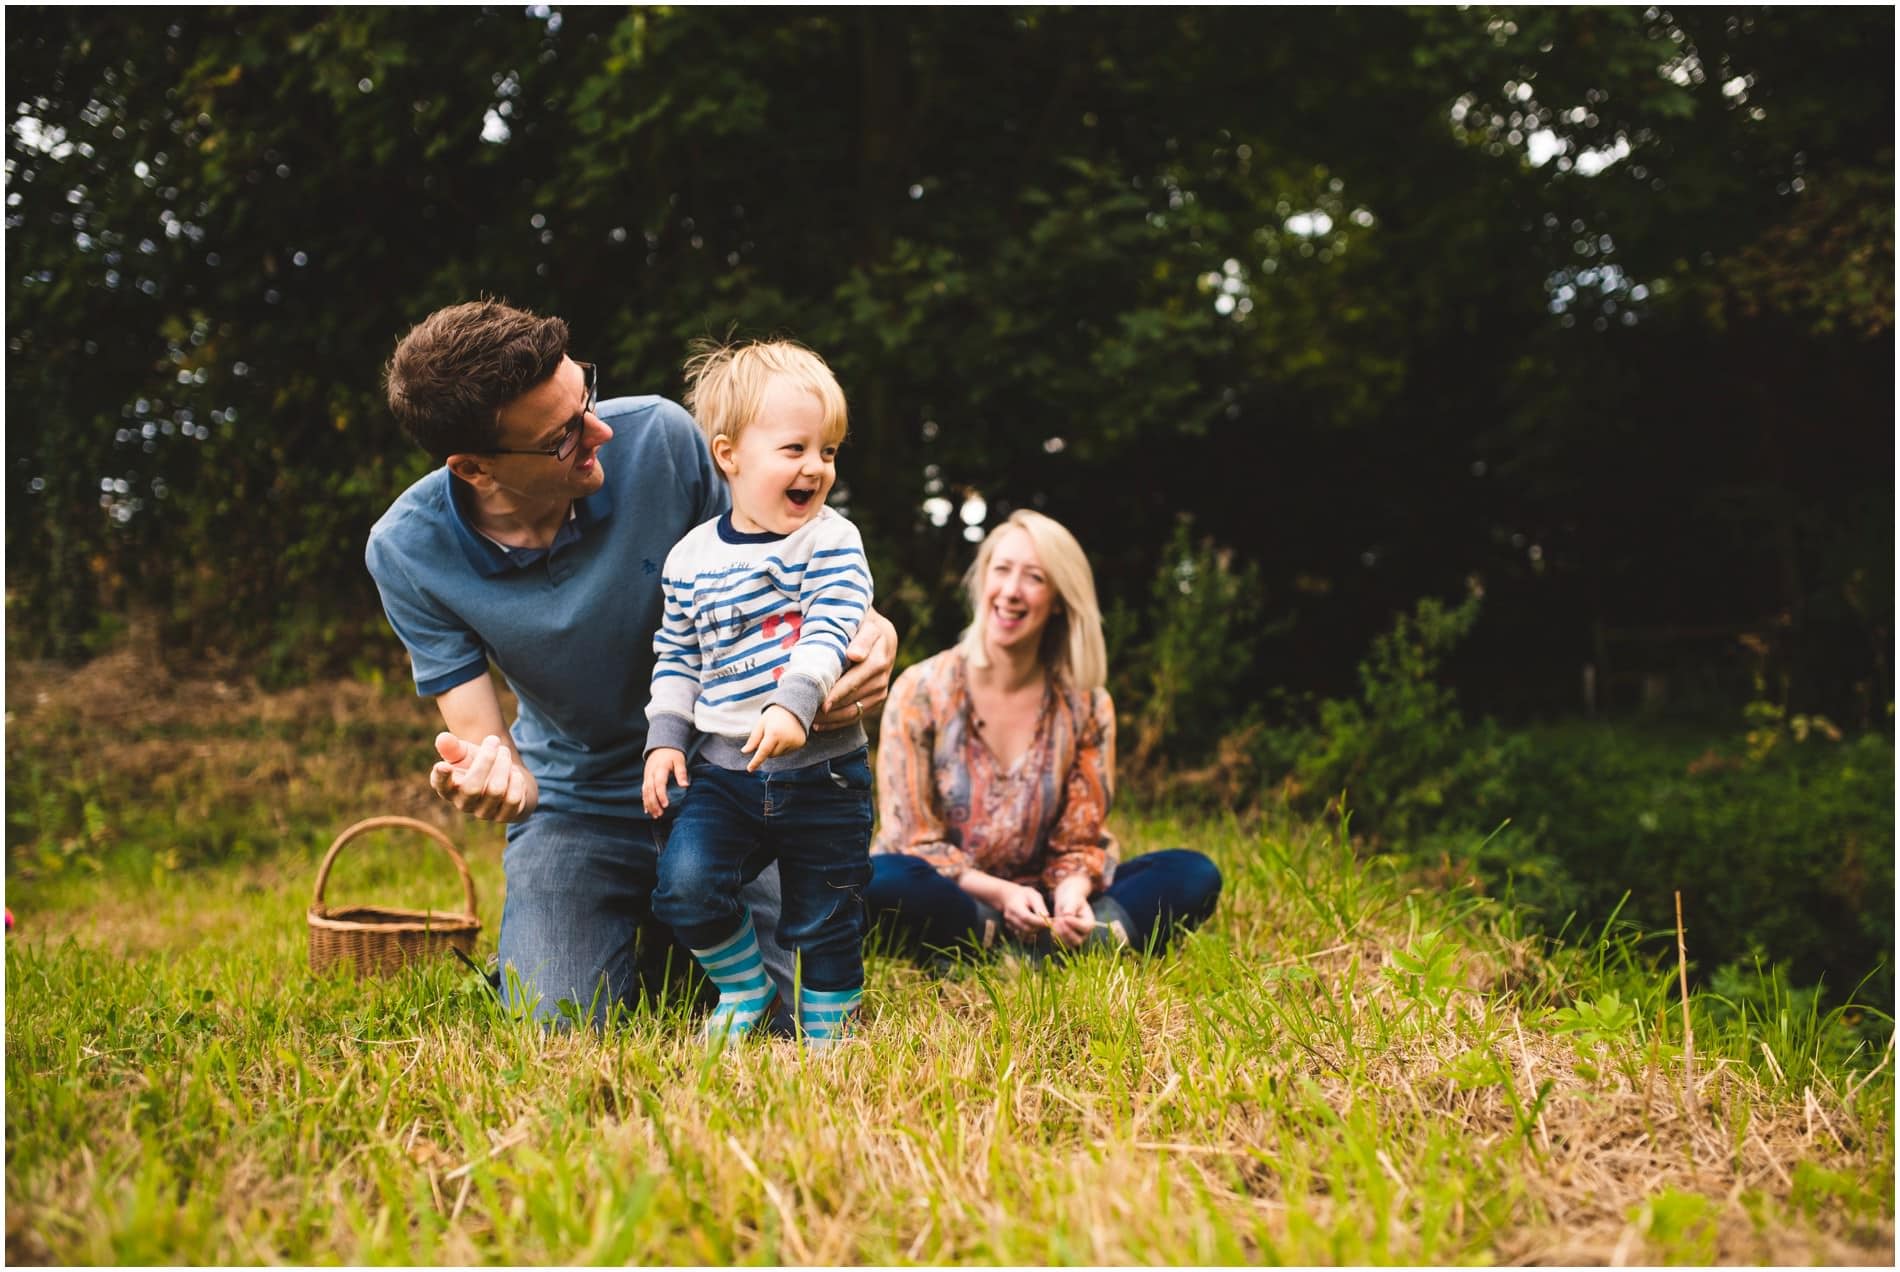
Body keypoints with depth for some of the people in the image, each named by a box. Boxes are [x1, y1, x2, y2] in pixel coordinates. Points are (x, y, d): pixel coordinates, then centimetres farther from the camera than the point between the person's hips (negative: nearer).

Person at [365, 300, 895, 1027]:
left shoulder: (656, 437, -21)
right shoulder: (408, 554, -19)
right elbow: (483, 744, -16)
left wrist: (864, 628, -28)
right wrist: (492, 779, -43)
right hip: (574, 809, 0)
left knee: (800, 1020, -5)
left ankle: (669, 945, 28)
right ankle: (612, 949, 22)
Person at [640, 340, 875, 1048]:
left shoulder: (832, 542, -5)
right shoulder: (691, 558, 4)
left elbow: (830, 633, -17)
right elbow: (677, 657, 13)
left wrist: (794, 703, -32)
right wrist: (665, 739, 4)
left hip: (822, 772, -2)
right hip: (723, 769, 2)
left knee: (825, 920, 5)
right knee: (684, 889, -15)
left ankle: (825, 1030, 28)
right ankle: (744, 986, 12)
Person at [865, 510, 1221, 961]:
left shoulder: (1086, 707, 1)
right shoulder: (922, 691, -6)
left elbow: (1082, 842, 2)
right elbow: (912, 840, -8)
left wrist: (1072, 894, -22)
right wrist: (1000, 892, -23)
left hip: (1037, 905, 3)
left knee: (1193, 875, -15)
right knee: (879, 882, -37)